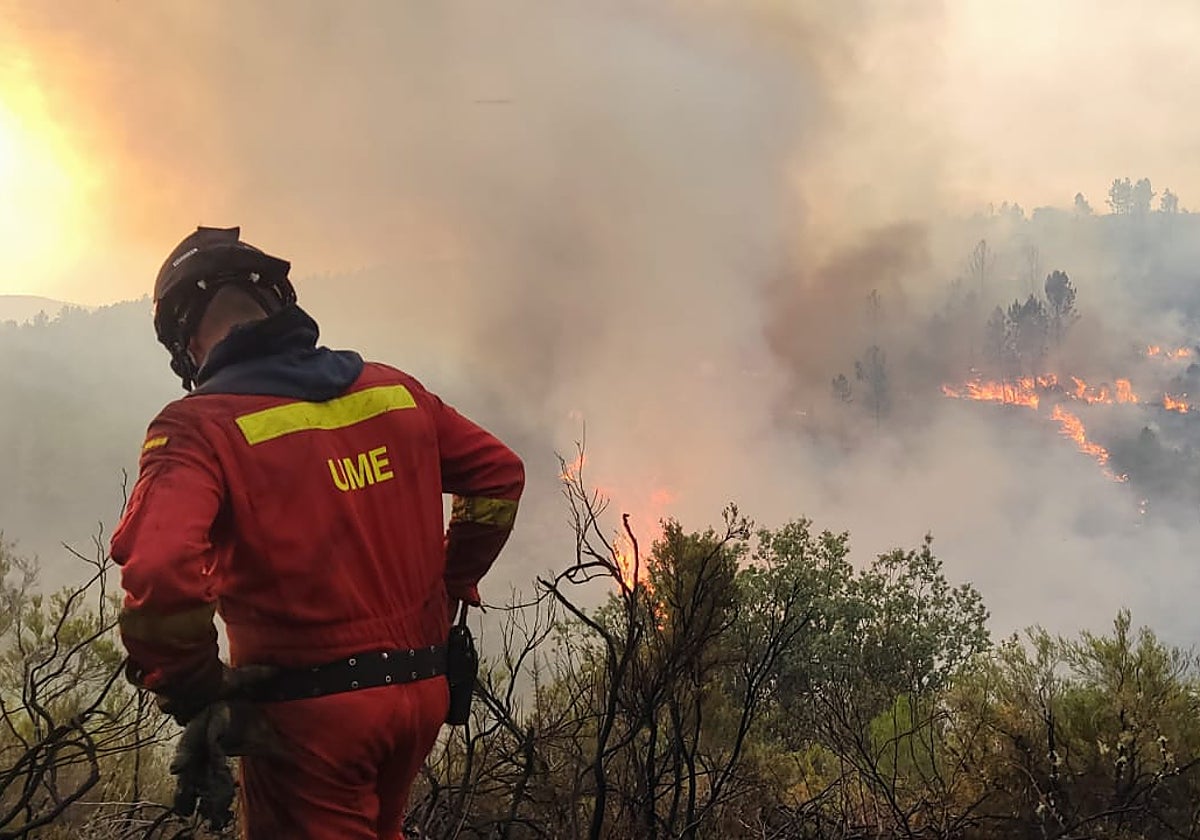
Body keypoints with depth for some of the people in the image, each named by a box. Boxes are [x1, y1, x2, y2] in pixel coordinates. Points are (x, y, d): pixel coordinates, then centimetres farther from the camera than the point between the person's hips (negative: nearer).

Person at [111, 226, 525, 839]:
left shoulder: (200, 426, -13)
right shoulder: (395, 391, 5)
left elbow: (160, 574, -28)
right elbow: (500, 476, 13)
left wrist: (197, 696, -13)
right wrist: (449, 586, 21)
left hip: (306, 715, -6)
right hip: (421, 695, 6)